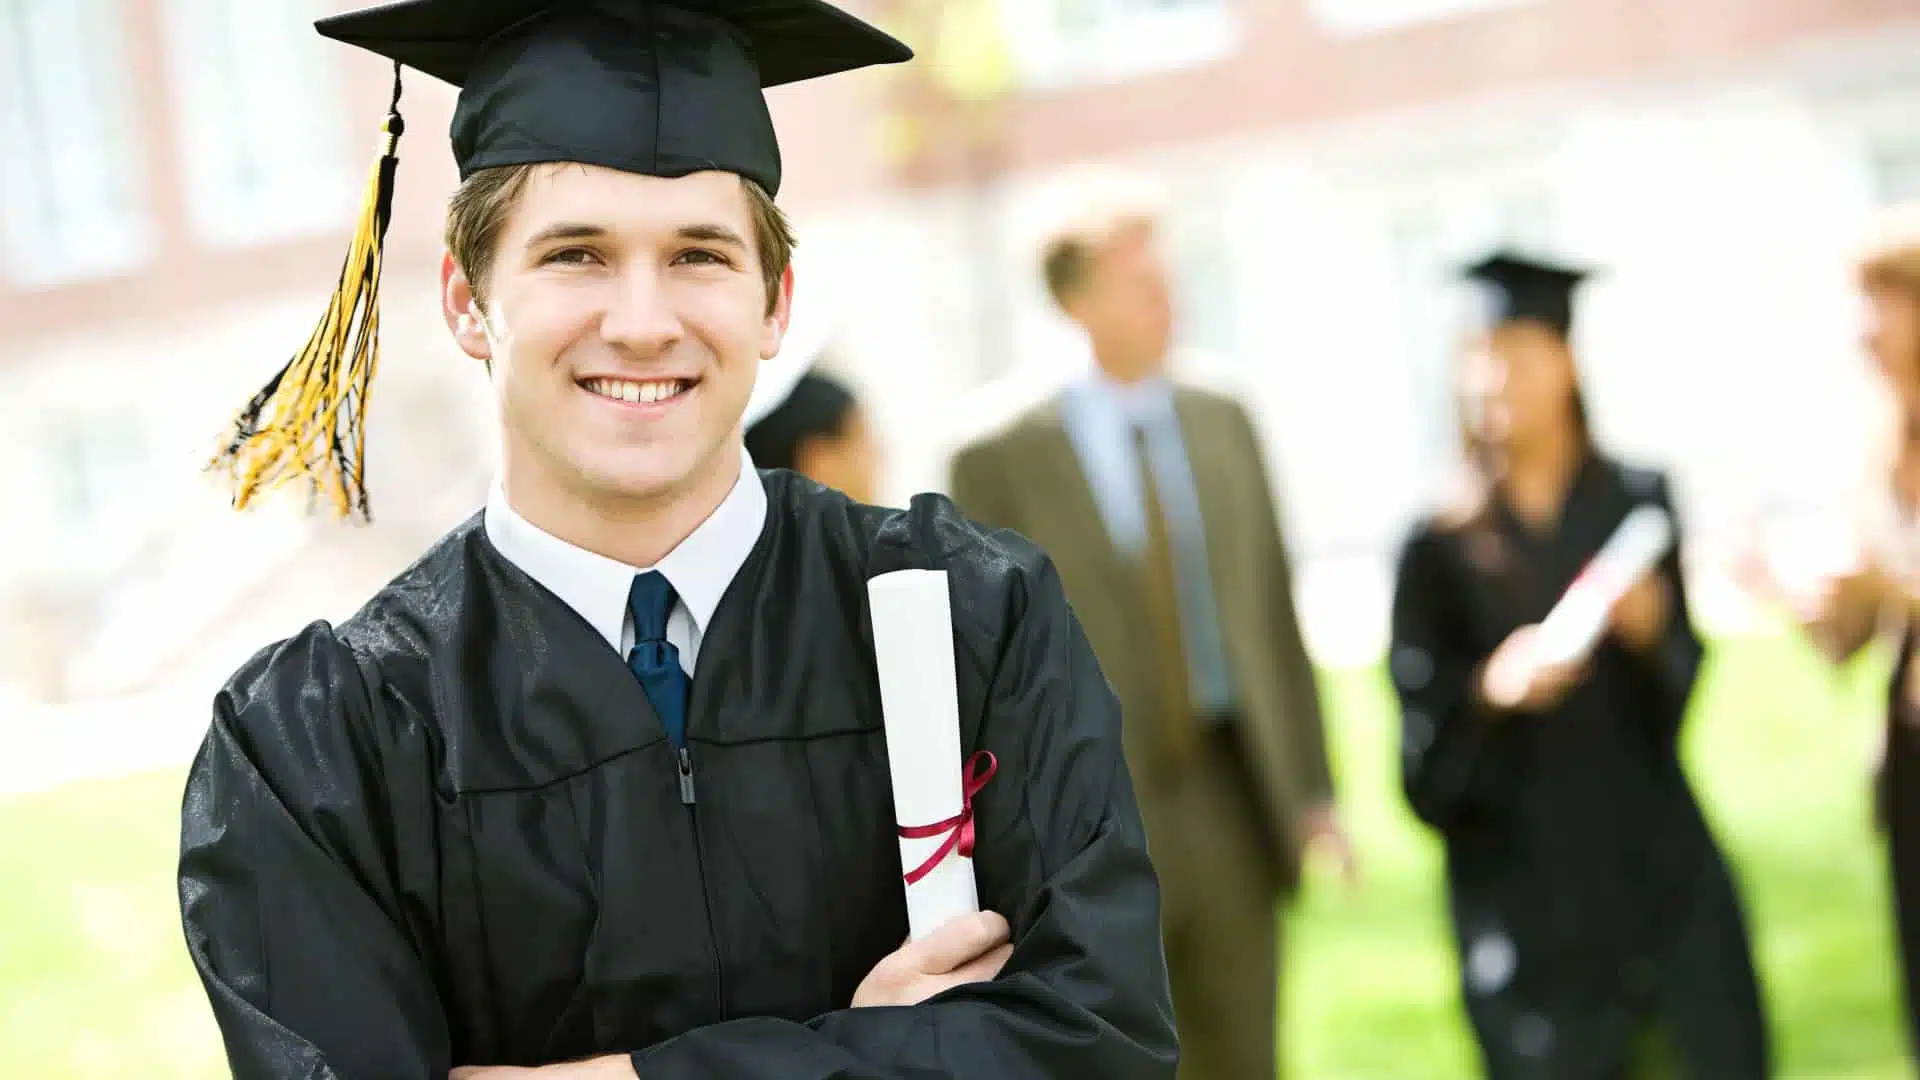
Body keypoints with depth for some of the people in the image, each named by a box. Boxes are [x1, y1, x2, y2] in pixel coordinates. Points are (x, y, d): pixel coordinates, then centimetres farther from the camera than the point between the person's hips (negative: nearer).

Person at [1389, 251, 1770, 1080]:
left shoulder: (1636, 503, 5)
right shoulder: (1444, 547, 0)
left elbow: (1683, 680, 5)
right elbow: (1425, 723, -3)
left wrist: (1651, 630, -16)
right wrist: (1490, 687, -23)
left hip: (1656, 858, 2)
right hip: (1525, 879, -1)